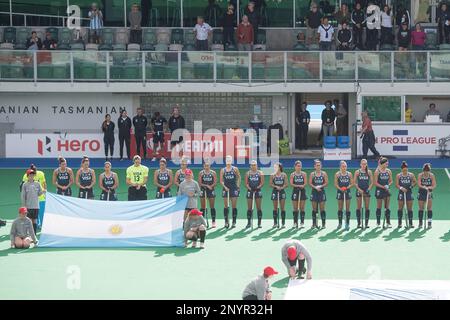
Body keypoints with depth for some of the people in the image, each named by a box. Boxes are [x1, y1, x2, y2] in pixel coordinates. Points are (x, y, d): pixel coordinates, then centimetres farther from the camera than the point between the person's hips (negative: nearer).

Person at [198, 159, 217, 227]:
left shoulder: (213, 173, 2)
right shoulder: (201, 173, 2)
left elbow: (215, 183, -3)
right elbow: (200, 183, -3)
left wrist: (210, 186, -19)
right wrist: (207, 186, -14)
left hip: (211, 190, 0)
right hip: (203, 191, 0)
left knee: (212, 207, 0)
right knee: (202, 207, 2)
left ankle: (213, 222, 3)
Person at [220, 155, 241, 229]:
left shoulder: (235, 169, 2)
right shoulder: (223, 170, 5)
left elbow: (239, 177, 10)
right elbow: (221, 181, 3)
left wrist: (238, 186, 1)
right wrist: (224, 186, -12)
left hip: (234, 189, -1)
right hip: (226, 189, 1)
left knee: (234, 206, -1)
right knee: (226, 206, 0)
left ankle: (234, 222, 2)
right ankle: (226, 222, 4)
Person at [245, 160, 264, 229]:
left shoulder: (260, 173, 3)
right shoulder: (248, 173, 7)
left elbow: (262, 183, -3)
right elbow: (246, 183, 3)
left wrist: (258, 187, -17)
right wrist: (249, 188, -14)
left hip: (258, 191, -1)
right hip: (250, 191, 1)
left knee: (258, 208, 0)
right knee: (249, 208, 1)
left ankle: (259, 223, 3)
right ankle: (249, 222, 6)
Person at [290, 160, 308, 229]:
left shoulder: (304, 174, 4)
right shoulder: (292, 174, 3)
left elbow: (305, 183, -3)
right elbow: (291, 184, -5)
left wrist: (302, 186, -25)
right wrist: (298, 186, -20)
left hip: (302, 191, 0)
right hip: (295, 192, 0)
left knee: (302, 208, -1)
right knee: (295, 208, 1)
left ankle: (302, 222, 1)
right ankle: (295, 223, 6)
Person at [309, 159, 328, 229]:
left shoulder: (324, 174, 3)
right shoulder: (312, 174, 5)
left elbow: (326, 183, -2)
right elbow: (310, 183, -1)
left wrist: (320, 186, -17)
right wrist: (315, 187, -17)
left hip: (321, 192, -1)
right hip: (314, 192, 1)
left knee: (322, 209, -2)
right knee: (314, 209, 2)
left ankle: (323, 223, 1)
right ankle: (314, 224, 7)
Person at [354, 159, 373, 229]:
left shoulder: (369, 172, 4)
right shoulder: (357, 172, 1)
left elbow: (372, 182, 5)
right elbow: (354, 182, -1)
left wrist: (369, 188, -10)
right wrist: (359, 189, -12)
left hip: (366, 191, 1)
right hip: (359, 191, -1)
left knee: (367, 207, 0)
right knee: (359, 207, 0)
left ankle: (366, 223, 4)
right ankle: (359, 223, 4)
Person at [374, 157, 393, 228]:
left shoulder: (388, 171, 4)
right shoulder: (377, 171, -8)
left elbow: (391, 181, 11)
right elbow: (375, 183, -9)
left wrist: (388, 185, -9)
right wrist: (383, 187, -18)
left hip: (386, 190, 4)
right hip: (379, 190, -3)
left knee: (387, 207, 3)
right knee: (379, 207, 3)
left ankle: (388, 222, 5)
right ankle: (378, 223, 11)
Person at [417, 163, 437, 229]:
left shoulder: (432, 175, -8)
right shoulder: (420, 175, -9)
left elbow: (434, 185, -10)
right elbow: (419, 184, -19)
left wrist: (430, 188, -30)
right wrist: (424, 187, -37)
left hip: (429, 193, 0)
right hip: (421, 193, 0)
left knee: (429, 208, -8)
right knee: (421, 208, 6)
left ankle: (429, 223, -7)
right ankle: (420, 223, 16)